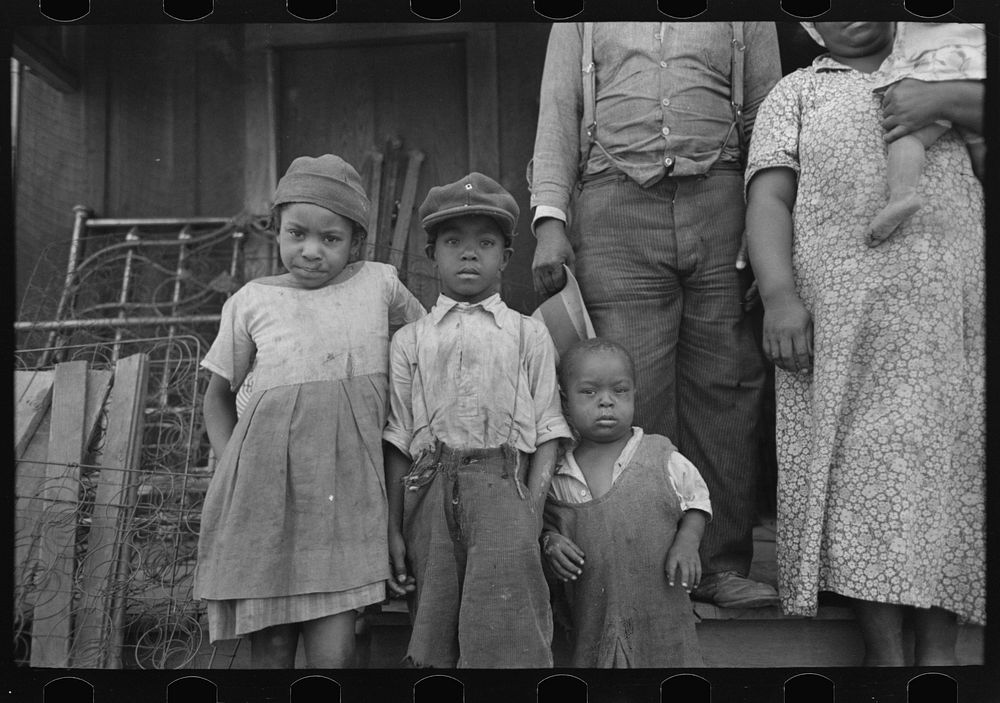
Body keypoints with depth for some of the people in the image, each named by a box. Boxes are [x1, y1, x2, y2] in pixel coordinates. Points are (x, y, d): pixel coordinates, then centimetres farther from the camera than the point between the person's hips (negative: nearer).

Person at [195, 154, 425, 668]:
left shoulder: (379, 284, 6)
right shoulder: (251, 301, 6)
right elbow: (219, 394, 18)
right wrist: (231, 464, 4)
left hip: (346, 482, 0)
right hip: (264, 484, 1)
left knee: (334, 650, -9)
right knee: (270, 648, 5)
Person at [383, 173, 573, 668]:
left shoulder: (528, 335, 13)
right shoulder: (410, 341, 15)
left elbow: (547, 431, 8)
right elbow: (398, 440, 11)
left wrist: (533, 506, -6)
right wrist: (393, 528, 5)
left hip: (503, 486, -1)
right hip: (430, 495, 2)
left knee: (508, 642, -13)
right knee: (432, 643, 4)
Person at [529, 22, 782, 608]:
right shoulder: (579, 23, 21)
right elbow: (558, 114, 13)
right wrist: (550, 218, -2)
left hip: (718, 206, 1)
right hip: (615, 211, 0)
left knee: (723, 386, -2)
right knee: (633, 391, -7)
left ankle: (721, 565, 5)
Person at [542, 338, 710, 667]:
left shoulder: (663, 459, -5)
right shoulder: (557, 476, -2)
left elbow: (696, 500, 8)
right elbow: (546, 522, 12)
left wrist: (687, 542, -8)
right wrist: (550, 542, -8)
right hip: (591, 613, 1)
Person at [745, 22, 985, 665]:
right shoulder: (797, 92, 20)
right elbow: (769, 198, 5)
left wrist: (944, 100, -3)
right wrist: (780, 295, -11)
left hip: (954, 305, 2)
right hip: (842, 311, -1)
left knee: (952, 463, -6)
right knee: (862, 469, -10)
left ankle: (938, 648, -1)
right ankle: (885, 650, -5)